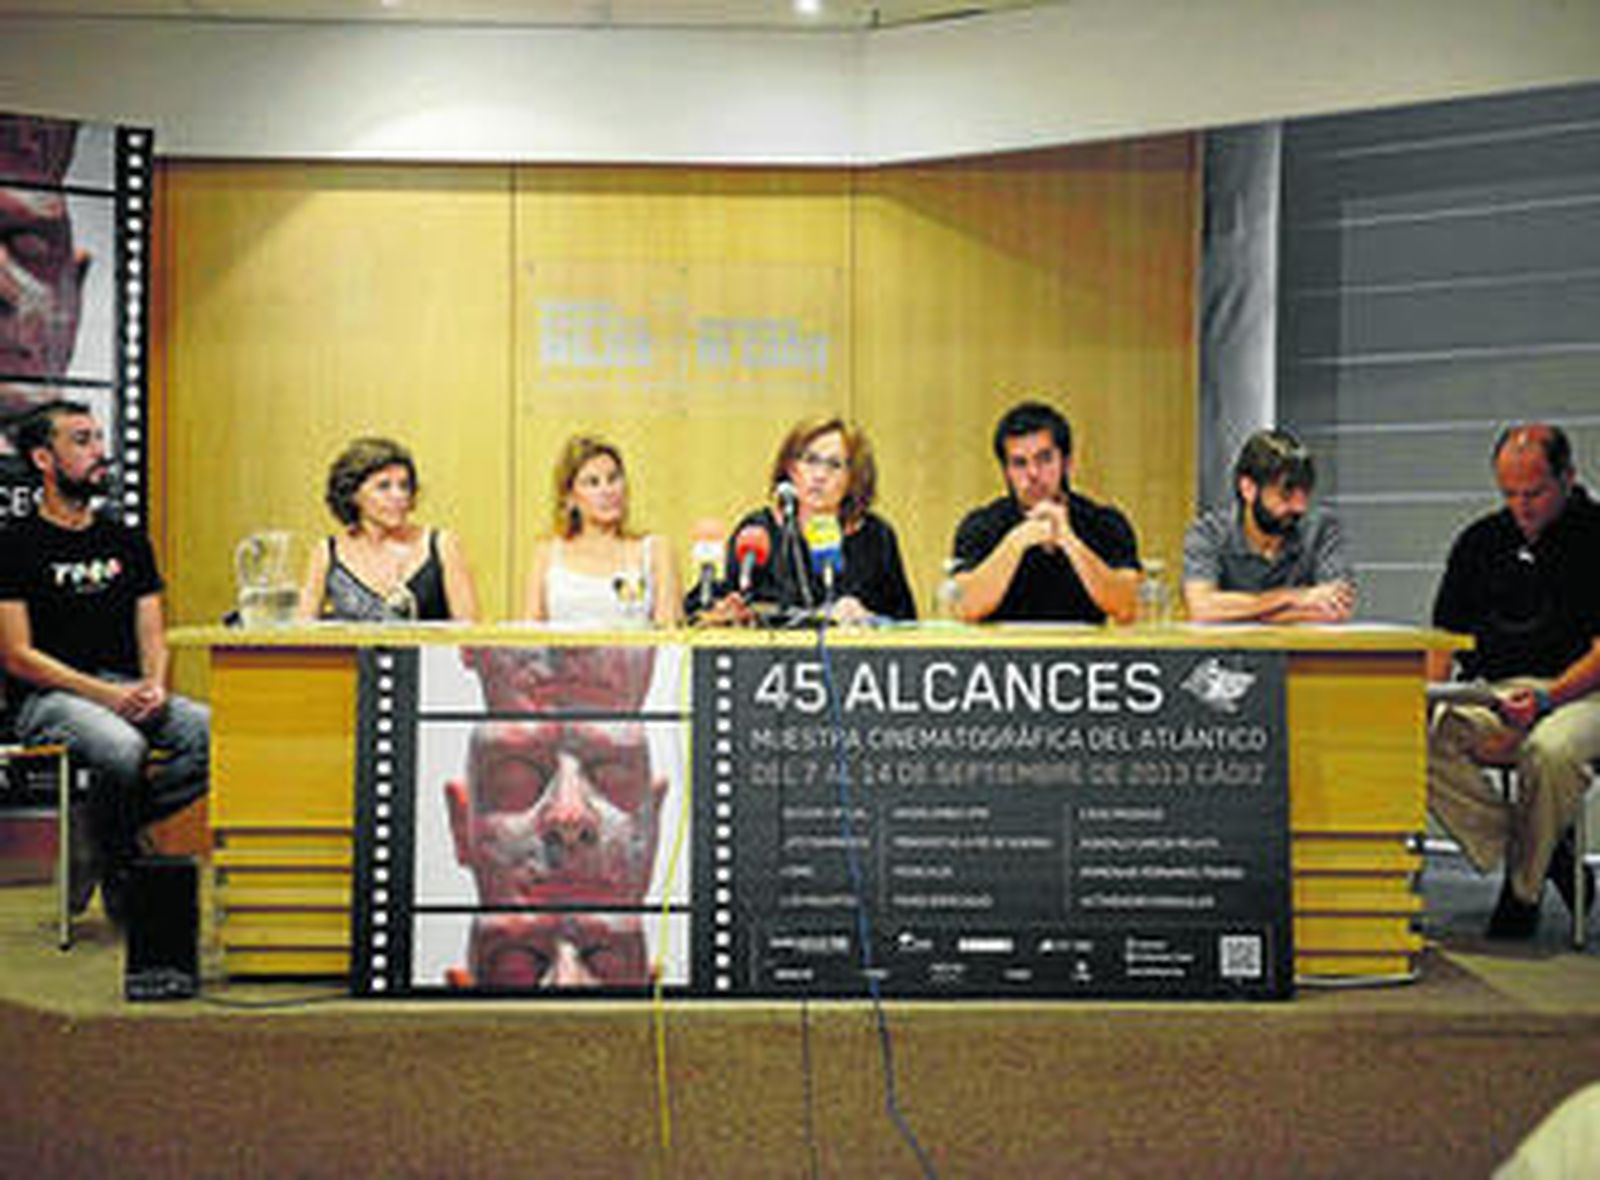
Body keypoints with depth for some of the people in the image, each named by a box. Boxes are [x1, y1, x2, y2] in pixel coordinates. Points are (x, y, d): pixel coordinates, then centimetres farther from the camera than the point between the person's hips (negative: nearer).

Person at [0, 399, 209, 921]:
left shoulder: (127, 542, 17)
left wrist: (154, 686, -8)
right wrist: (107, 694, -16)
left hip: (127, 691, 5)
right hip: (49, 698, -5)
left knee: (214, 734, -22)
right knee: (124, 748, -35)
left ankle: (118, 826, -7)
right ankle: (116, 868, -9)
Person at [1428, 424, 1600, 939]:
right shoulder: (1479, 541, 14)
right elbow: (1446, 635, 16)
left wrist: (1546, 696, -23)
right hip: (1491, 694, 4)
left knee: (1550, 751, -39)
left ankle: (1524, 886, -13)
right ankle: (1530, 852, -15)